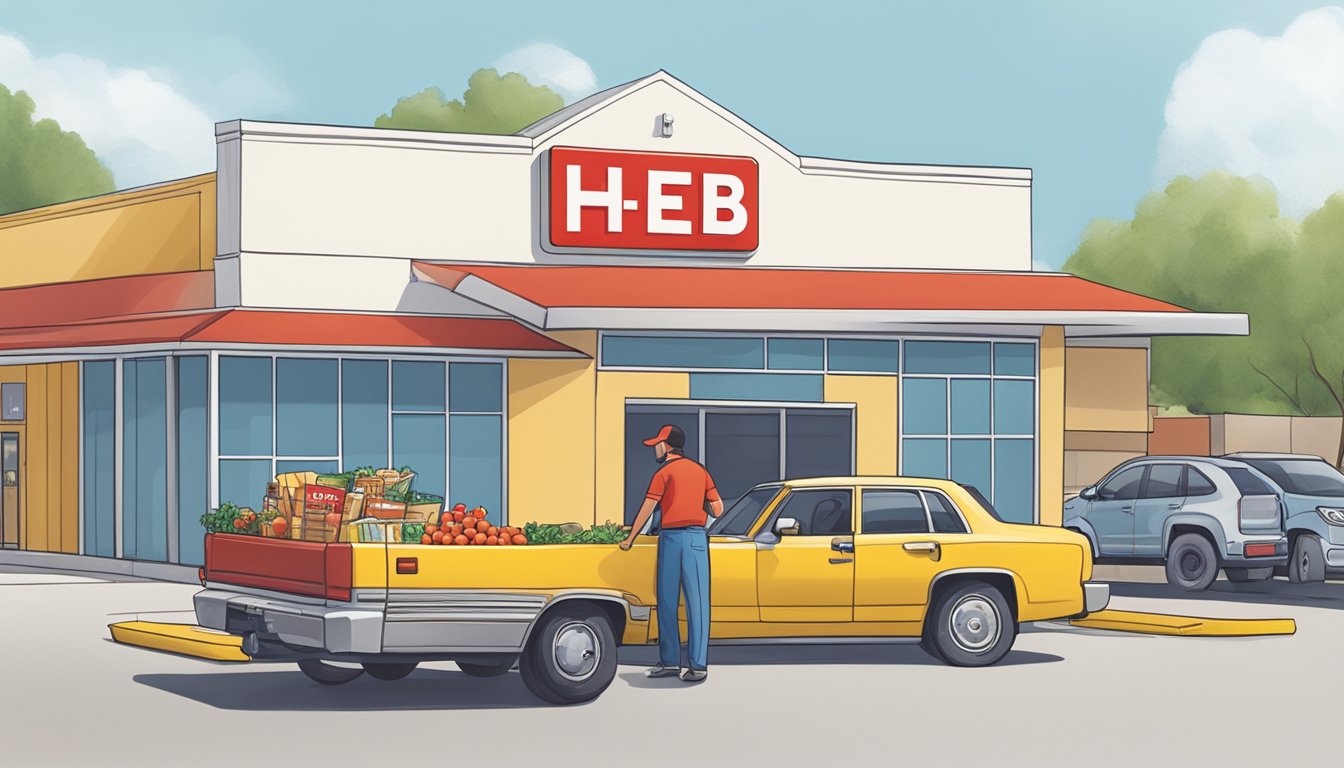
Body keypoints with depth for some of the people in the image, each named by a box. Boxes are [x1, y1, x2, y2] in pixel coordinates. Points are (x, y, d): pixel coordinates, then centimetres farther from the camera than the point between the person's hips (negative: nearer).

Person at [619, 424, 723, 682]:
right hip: (697, 537, 4)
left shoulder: (664, 472, -2)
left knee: (667, 602, 5)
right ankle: (698, 665, -4)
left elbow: (646, 509, -4)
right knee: (697, 602, -1)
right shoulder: (700, 471, 12)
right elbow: (718, 508, 12)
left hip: (671, 537, -4)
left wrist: (629, 539, 4)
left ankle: (670, 662, 5)